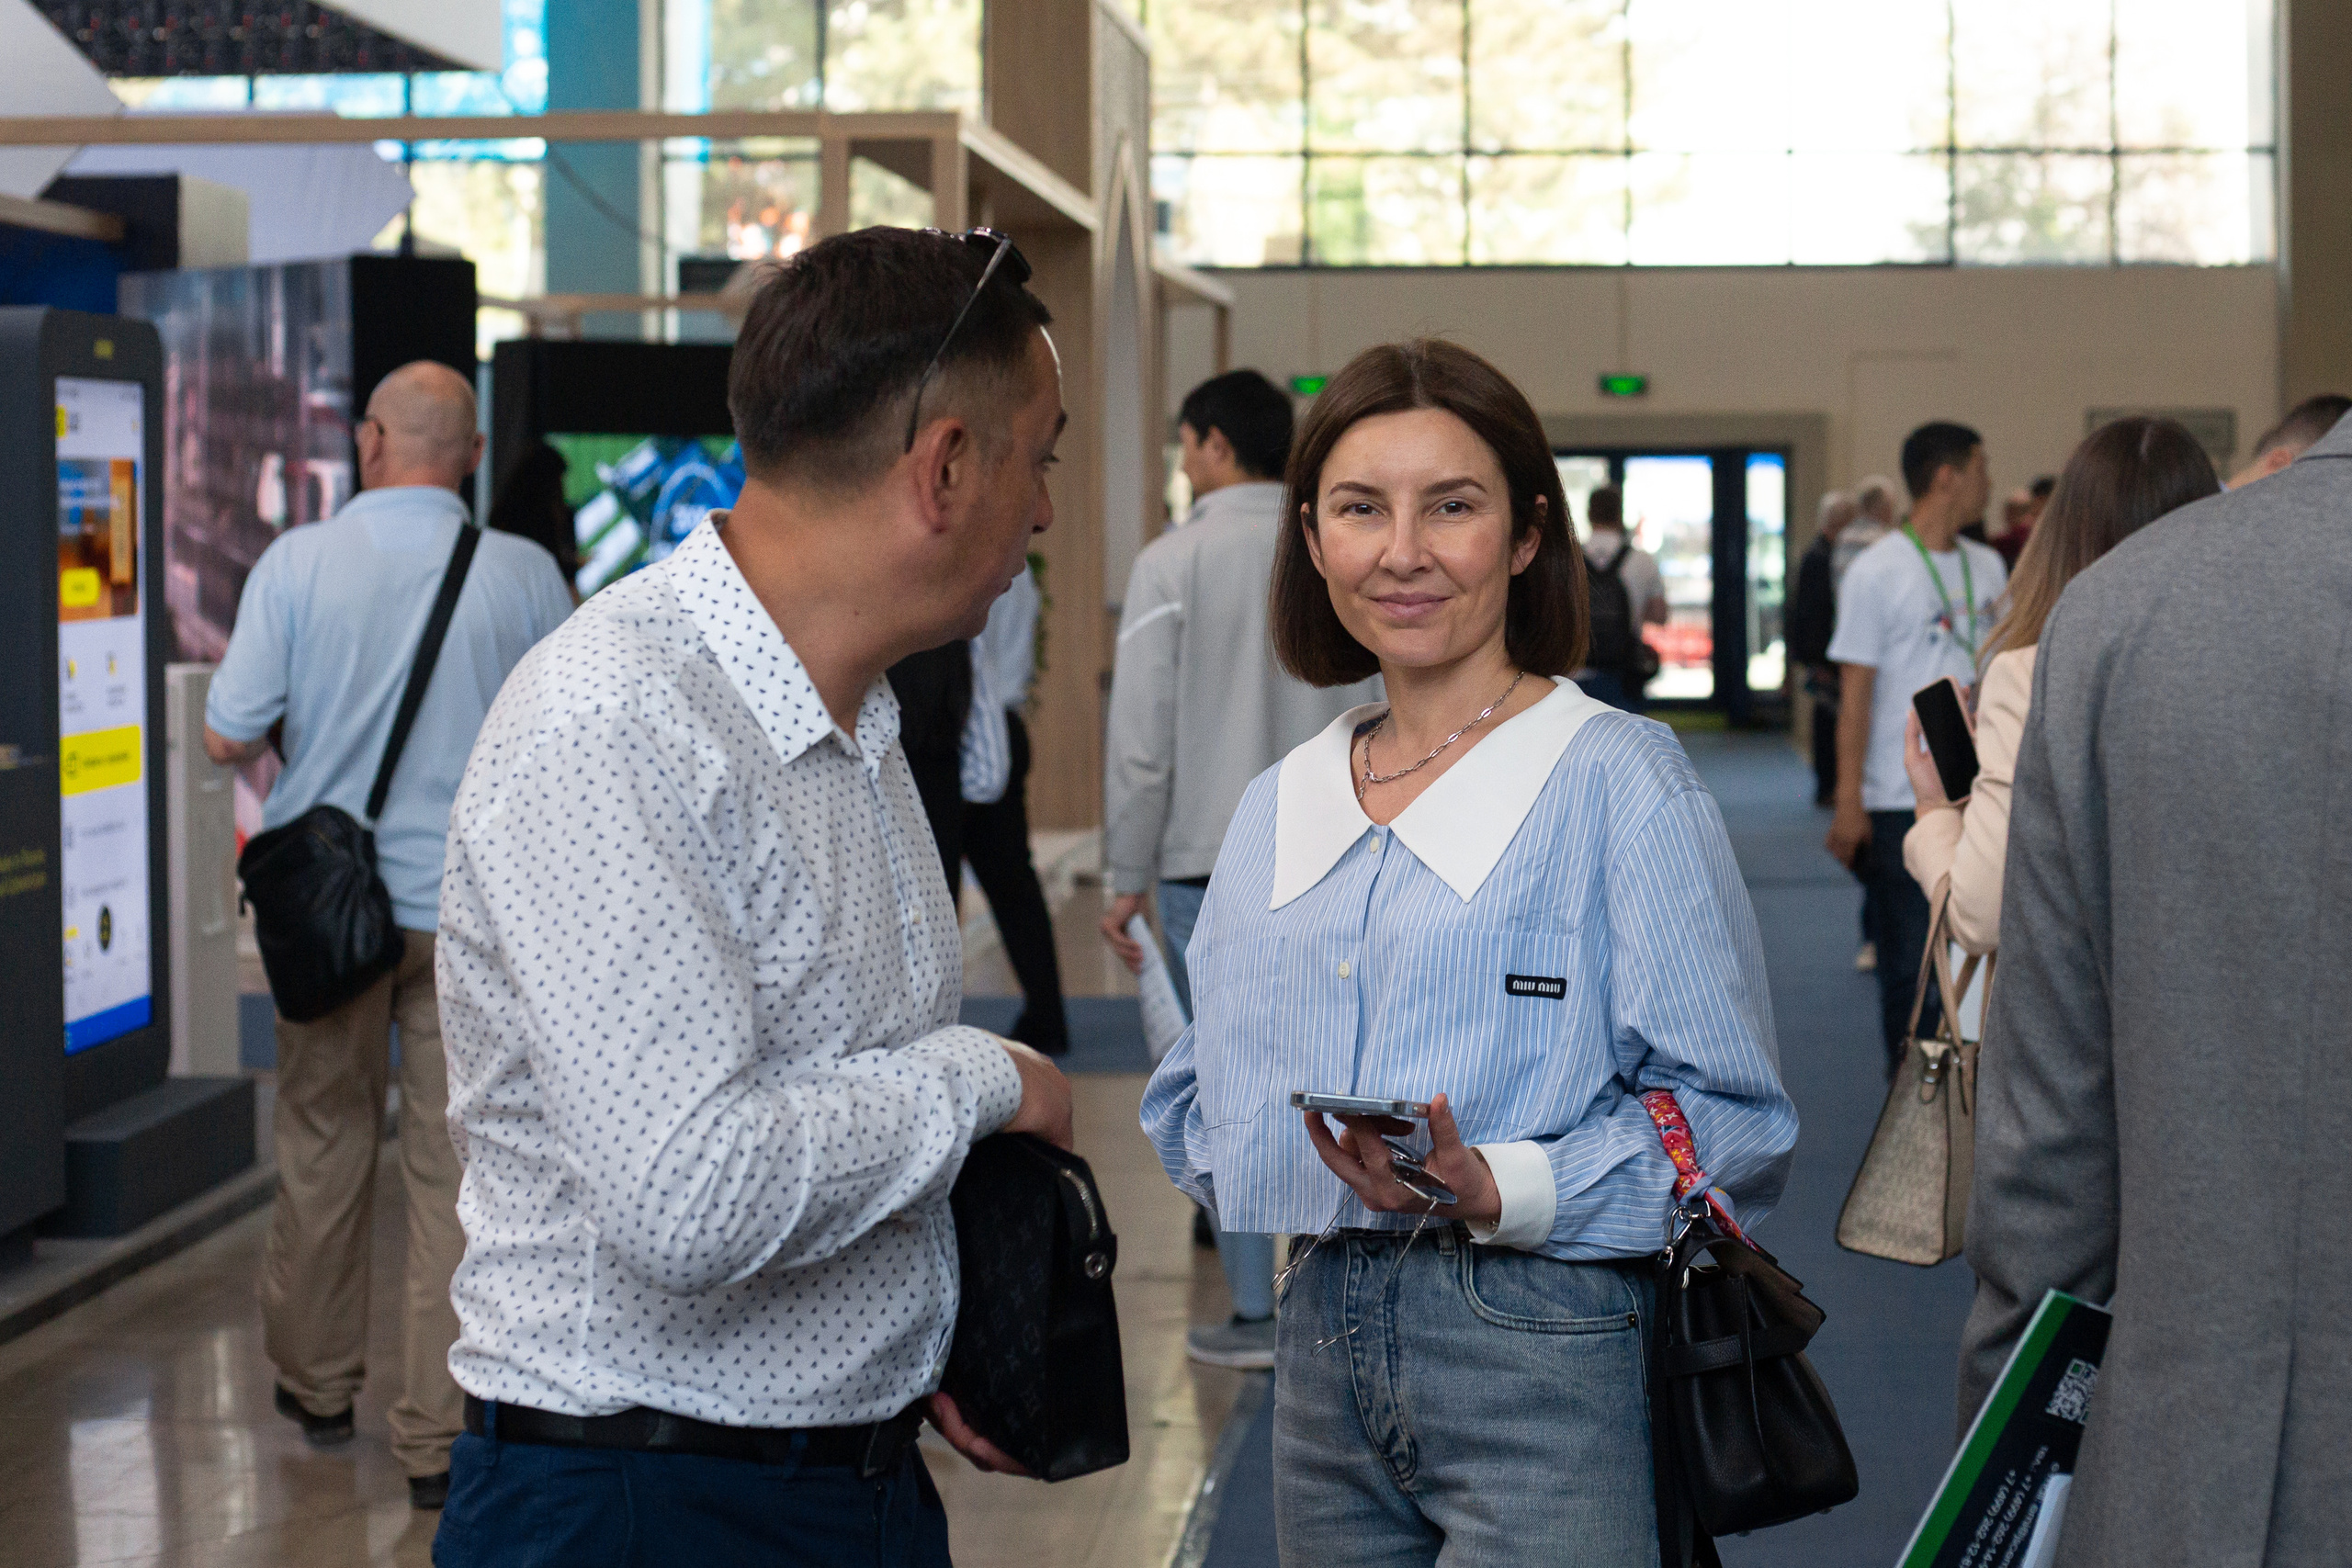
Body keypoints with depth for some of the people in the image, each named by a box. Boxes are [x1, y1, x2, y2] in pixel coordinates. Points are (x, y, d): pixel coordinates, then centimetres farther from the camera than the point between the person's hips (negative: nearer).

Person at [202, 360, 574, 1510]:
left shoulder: (298, 563, -8)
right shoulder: (526, 575, -5)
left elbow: (229, 738, -7)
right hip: (475, 908, 0)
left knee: (324, 1147, 16)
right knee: (458, 1167, 2)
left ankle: (316, 1383, 31)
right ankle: (436, 1436, 3)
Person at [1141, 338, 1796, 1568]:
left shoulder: (1617, 782, -6)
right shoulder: (1277, 807, 13)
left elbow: (1731, 1123, -9)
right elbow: (1199, 1097, 18)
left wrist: (1501, 1189, -23)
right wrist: (1271, 1167, -4)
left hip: (1544, 1369, -5)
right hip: (1321, 1351, 5)